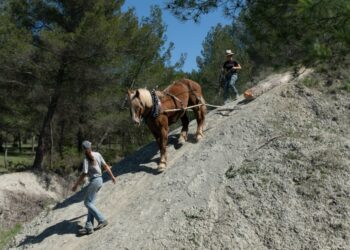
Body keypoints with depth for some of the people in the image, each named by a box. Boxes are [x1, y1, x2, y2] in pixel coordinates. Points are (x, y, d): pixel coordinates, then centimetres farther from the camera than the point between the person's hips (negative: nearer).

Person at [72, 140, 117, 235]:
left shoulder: (86, 159, -14)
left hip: (94, 181, -8)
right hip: (99, 180, 8)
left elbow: (84, 174, -15)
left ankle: (102, 220, -5)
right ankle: (88, 227, 6)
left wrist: (76, 185, -6)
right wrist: (112, 176, 19)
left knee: (87, 203, 0)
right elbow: (106, 166, 8)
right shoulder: (98, 154, 4)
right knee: (91, 203, 8)